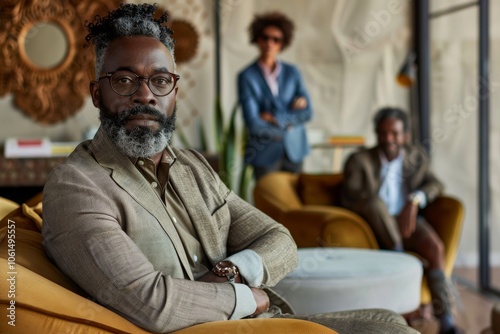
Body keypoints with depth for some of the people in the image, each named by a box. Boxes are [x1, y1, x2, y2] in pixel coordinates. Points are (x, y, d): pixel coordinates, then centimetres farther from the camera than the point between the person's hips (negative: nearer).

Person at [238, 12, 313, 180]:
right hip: (265, 154, -3)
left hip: (294, 150, 3)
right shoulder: (246, 77, -6)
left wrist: (275, 118, -11)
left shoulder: (292, 72, 5)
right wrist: (288, 122, -6)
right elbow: (253, 123, -13)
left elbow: (307, 112, -1)